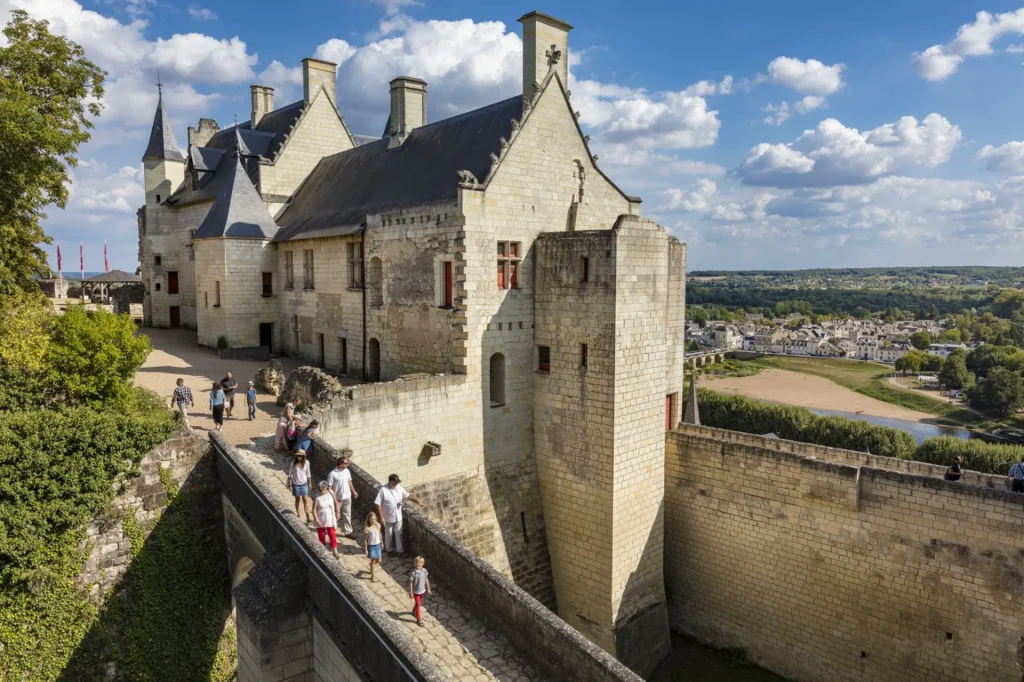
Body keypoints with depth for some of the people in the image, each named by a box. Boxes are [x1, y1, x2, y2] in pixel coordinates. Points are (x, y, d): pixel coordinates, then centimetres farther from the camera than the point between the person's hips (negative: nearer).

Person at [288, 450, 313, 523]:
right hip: (296, 484, 0)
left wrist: (309, 483, 9)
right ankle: (297, 514, 34)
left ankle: (308, 518, -4)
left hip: (304, 483, 0)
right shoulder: (293, 462, -14)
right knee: (297, 499, 14)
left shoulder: (306, 463, -10)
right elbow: (290, 474, -6)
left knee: (305, 500, -4)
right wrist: (290, 485, -6)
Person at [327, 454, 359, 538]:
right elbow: (330, 487, -17)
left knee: (347, 514, 10)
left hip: (347, 497, 5)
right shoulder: (333, 474, -20)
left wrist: (354, 491, 16)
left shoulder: (347, 471, -2)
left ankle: (348, 531, 19)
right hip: (338, 498, -5)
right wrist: (333, 498, -20)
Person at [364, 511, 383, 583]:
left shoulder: (378, 525, -7)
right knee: (373, 560, 6)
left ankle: (371, 566, 48)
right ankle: (373, 576, 24)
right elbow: (365, 539, -15)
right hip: (371, 546, -5)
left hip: (377, 545, 5)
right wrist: (365, 549, -13)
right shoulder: (367, 528, -20)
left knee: (378, 561, 15)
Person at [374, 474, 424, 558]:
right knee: (389, 534, 16)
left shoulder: (399, 488, -6)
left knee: (398, 534, 13)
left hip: (398, 516, 4)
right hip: (388, 518, -4)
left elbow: (408, 496, 5)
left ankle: (400, 550, 26)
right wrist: (381, 517, -18)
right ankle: (389, 550, 35)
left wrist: (418, 501, -4)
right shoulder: (383, 490, -21)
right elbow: (378, 504, -18)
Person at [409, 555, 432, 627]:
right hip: (416, 591, -5)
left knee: (419, 603, 24)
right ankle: (419, 619, 19)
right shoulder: (413, 573, -25)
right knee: (417, 604, 4)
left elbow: (426, 580, 2)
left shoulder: (424, 570, -11)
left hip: (422, 590, 5)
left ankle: (414, 611, 52)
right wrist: (411, 592, -13)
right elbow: (411, 583, -17)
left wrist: (428, 589, 7)